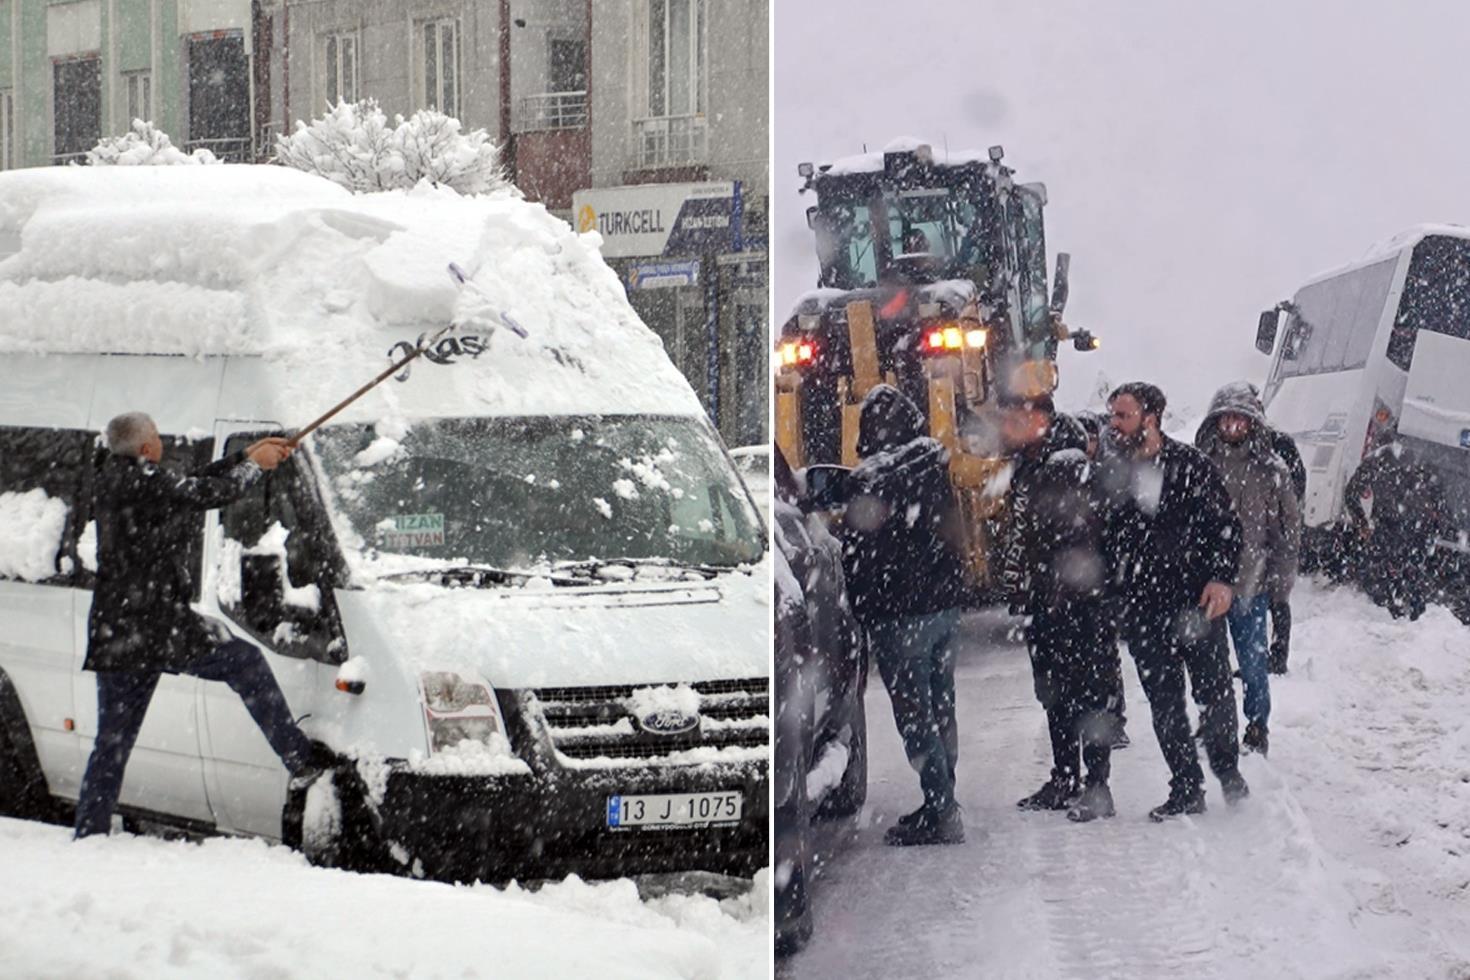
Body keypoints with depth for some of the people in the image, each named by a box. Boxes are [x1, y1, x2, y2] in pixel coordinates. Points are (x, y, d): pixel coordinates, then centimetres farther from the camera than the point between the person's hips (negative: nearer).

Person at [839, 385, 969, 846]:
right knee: (941, 708, 15)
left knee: (915, 716, -2)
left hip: (899, 614, -7)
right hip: (945, 602, 7)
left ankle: (941, 813, -4)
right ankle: (944, 804, 22)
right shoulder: (936, 465, 2)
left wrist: (859, 611, 1)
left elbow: (857, 554, -10)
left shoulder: (869, 479, -16)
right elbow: (954, 534, 10)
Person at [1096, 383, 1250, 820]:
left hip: (1198, 601, -3)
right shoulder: (1108, 475, 8)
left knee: (1215, 691, 0)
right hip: (1142, 610, 3)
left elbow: (1227, 525, 1)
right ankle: (1186, 788, 11)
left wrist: (1221, 578, -9)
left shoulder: (1191, 465, -1)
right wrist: (1110, 599, 6)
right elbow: (1101, 540, 12)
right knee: (1164, 701, 4)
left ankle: (1227, 767, 22)